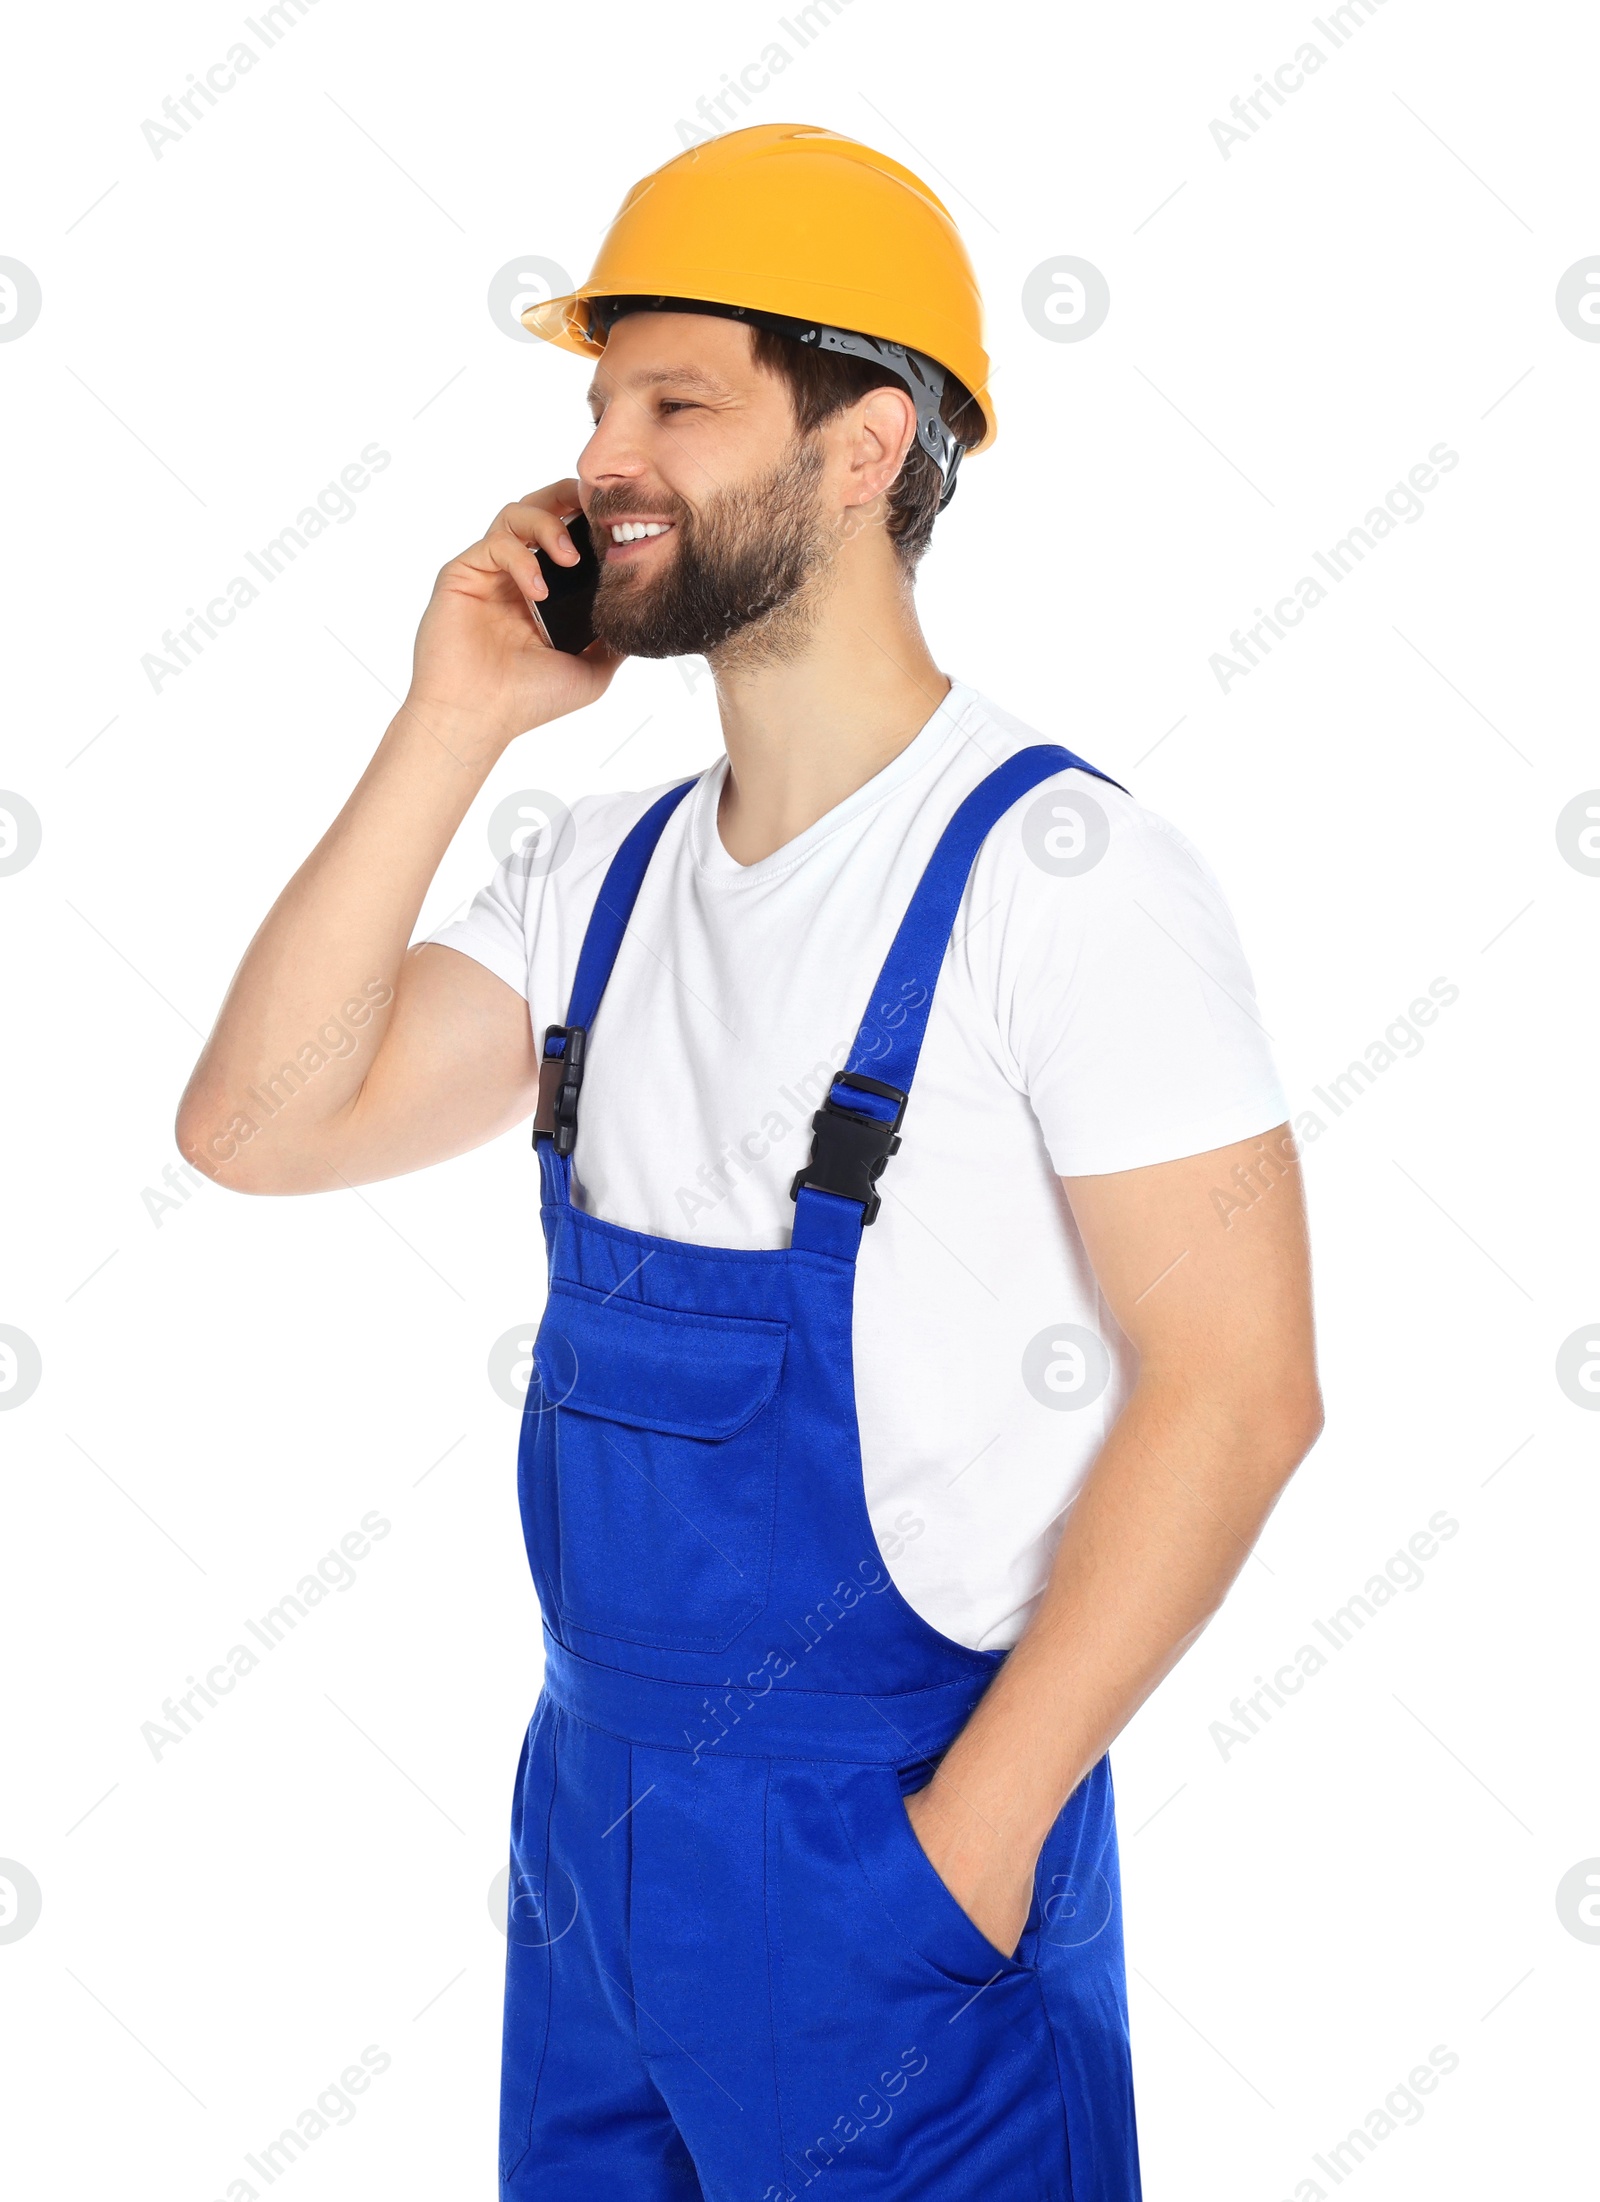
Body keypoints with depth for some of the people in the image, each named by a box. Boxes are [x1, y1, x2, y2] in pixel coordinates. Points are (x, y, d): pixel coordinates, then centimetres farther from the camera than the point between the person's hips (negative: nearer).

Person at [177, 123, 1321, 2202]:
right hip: (589, 1800, 7)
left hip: (888, 1864, -6)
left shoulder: (1060, 872, -16)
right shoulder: (607, 869, 4)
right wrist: (450, 726, -7)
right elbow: (258, 1128, -2)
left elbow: (1235, 1385, -18)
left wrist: (973, 1835, -17)